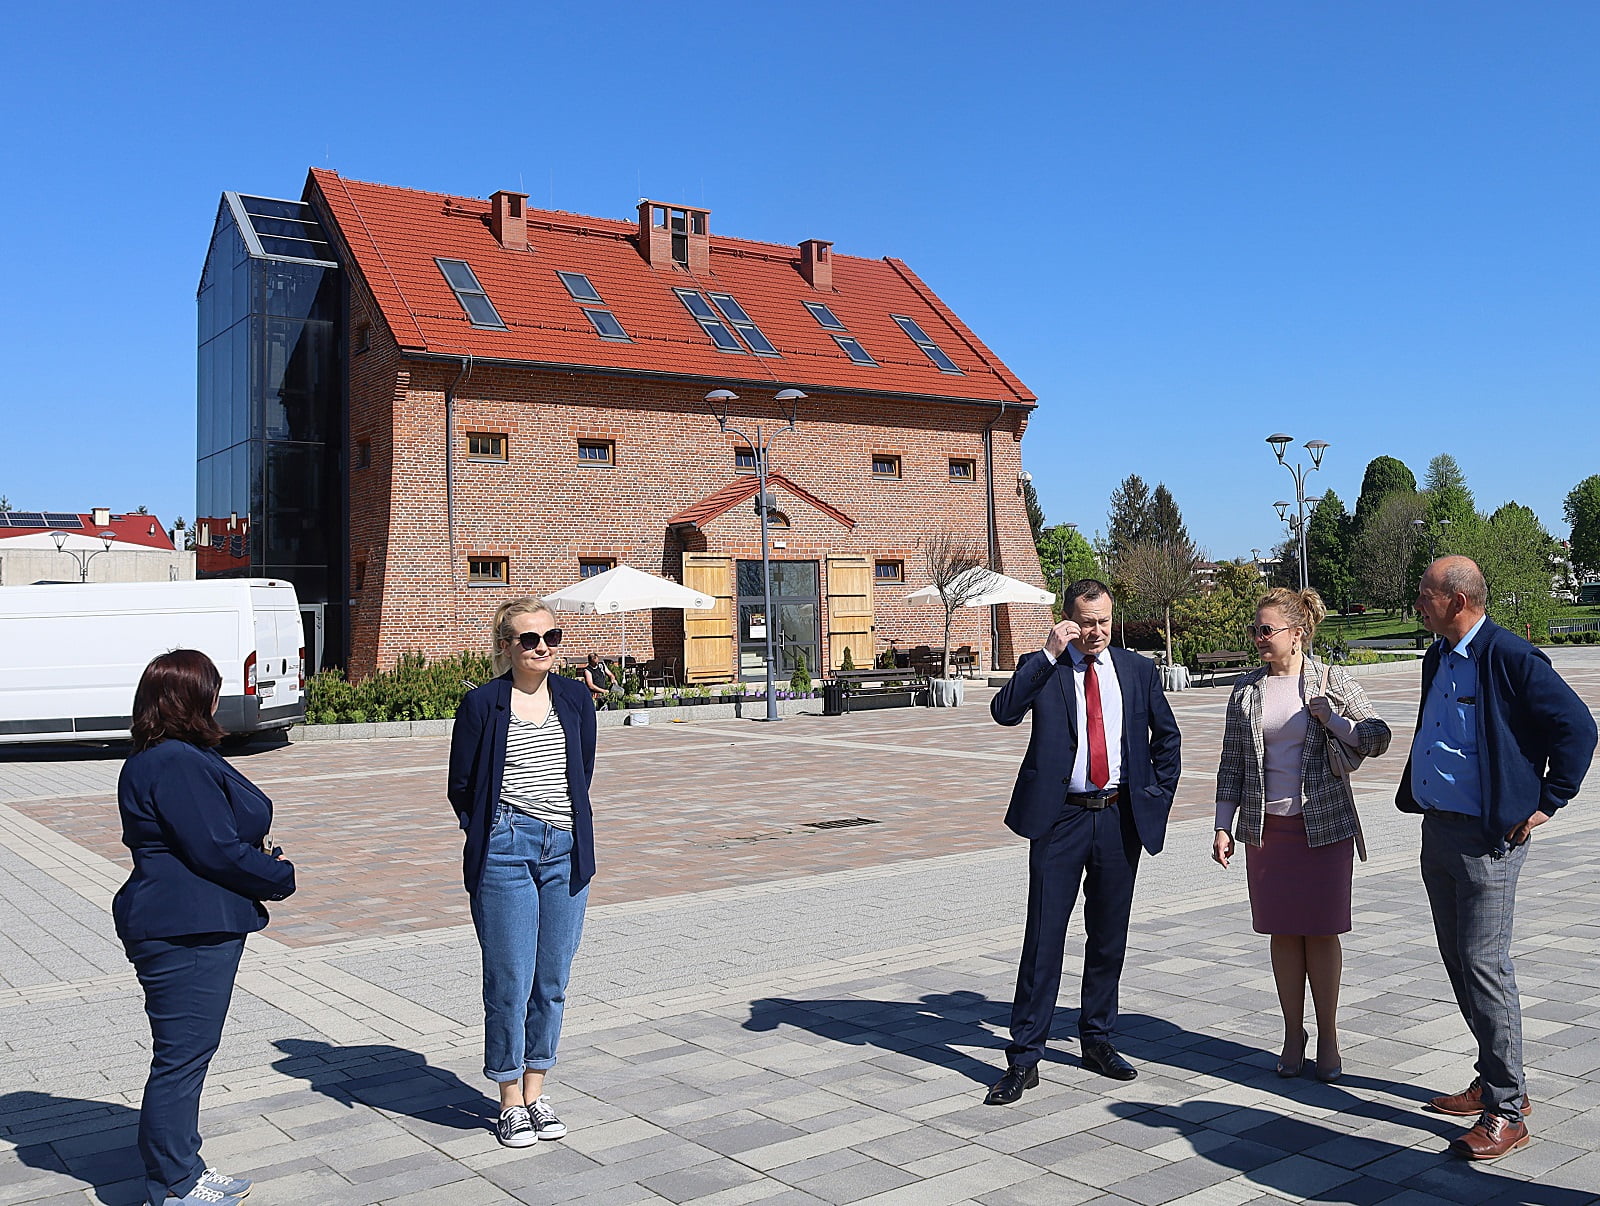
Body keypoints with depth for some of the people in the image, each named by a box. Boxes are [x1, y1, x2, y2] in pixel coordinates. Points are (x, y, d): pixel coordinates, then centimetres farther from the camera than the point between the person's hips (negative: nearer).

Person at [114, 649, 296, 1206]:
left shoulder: (184, 757, 14)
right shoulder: (176, 763, -20)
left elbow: (218, 837, 20)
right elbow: (214, 850, -20)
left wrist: (259, 857, 2)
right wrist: (279, 875, -6)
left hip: (202, 927, 11)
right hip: (186, 934, -11)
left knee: (187, 1054, 19)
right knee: (181, 1055, 0)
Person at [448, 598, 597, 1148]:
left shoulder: (575, 698, 8)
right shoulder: (483, 703, -3)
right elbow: (461, 785, 3)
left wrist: (569, 826, 12)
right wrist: (489, 833, 4)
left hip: (566, 851, 4)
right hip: (505, 852, -4)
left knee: (552, 980, 9)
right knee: (510, 980, 0)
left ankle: (536, 1091, 25)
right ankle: (511, 1101, 16)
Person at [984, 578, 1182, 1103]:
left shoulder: (1137, 669, 8)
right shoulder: (1042, 668, 0)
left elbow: (1167, 734, 18)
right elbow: (1004, 711, -19)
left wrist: (1159, 794, 10)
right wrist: (1048, 654, -20)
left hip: (1121, 818, 3)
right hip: (1060, 818, -3)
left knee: (1109, 936, 12)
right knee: (1044, 936, -3)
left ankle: (1098, 1041, 28)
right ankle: (1024, 1057, 4)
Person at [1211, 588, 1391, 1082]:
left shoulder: (1332, 682, -1)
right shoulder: (1247, 689, 6)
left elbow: (1378, 739, -3)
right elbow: (1231, 763, 8)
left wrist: (1328, 717, -12)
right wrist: (1223, 825, 5)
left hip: (1323, 824, -2)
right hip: (1266, 827, 2)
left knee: (1321, 932, 3)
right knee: (1283, 932, 7)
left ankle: (1328, 1036, 16)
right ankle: (1293, 1032, 19)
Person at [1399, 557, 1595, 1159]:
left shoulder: (1509, 657, -14)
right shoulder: (1437, 658, 12)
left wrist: (1546, 804, -12)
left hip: (1487, 838, -9)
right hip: (1437, 832, 9)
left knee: (1483, 966, -7)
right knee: (1458, 962, 15)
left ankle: (1505, 1111, 3)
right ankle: (1497, 1080, 29)